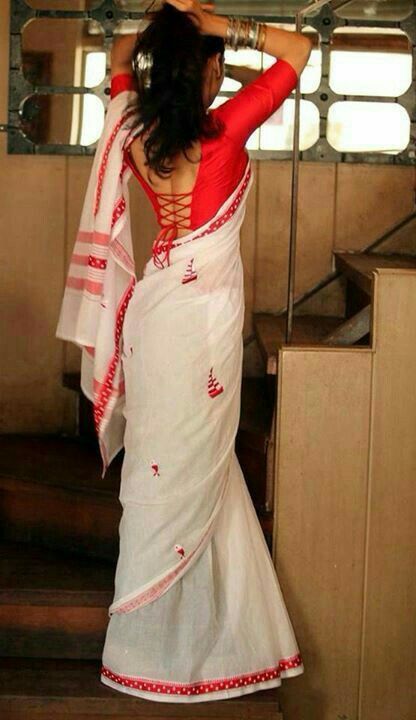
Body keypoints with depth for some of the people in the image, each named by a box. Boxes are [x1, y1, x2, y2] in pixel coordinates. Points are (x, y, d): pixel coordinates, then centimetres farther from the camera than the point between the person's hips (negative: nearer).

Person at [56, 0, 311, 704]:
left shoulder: (134, 131, 0)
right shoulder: (225, 129, -15)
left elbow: (121, 58, 21)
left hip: (155, 302, 6)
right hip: (205, 310, -6)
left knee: (162, 461, 16)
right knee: (190, 467, 3)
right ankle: (165, 643, 14)